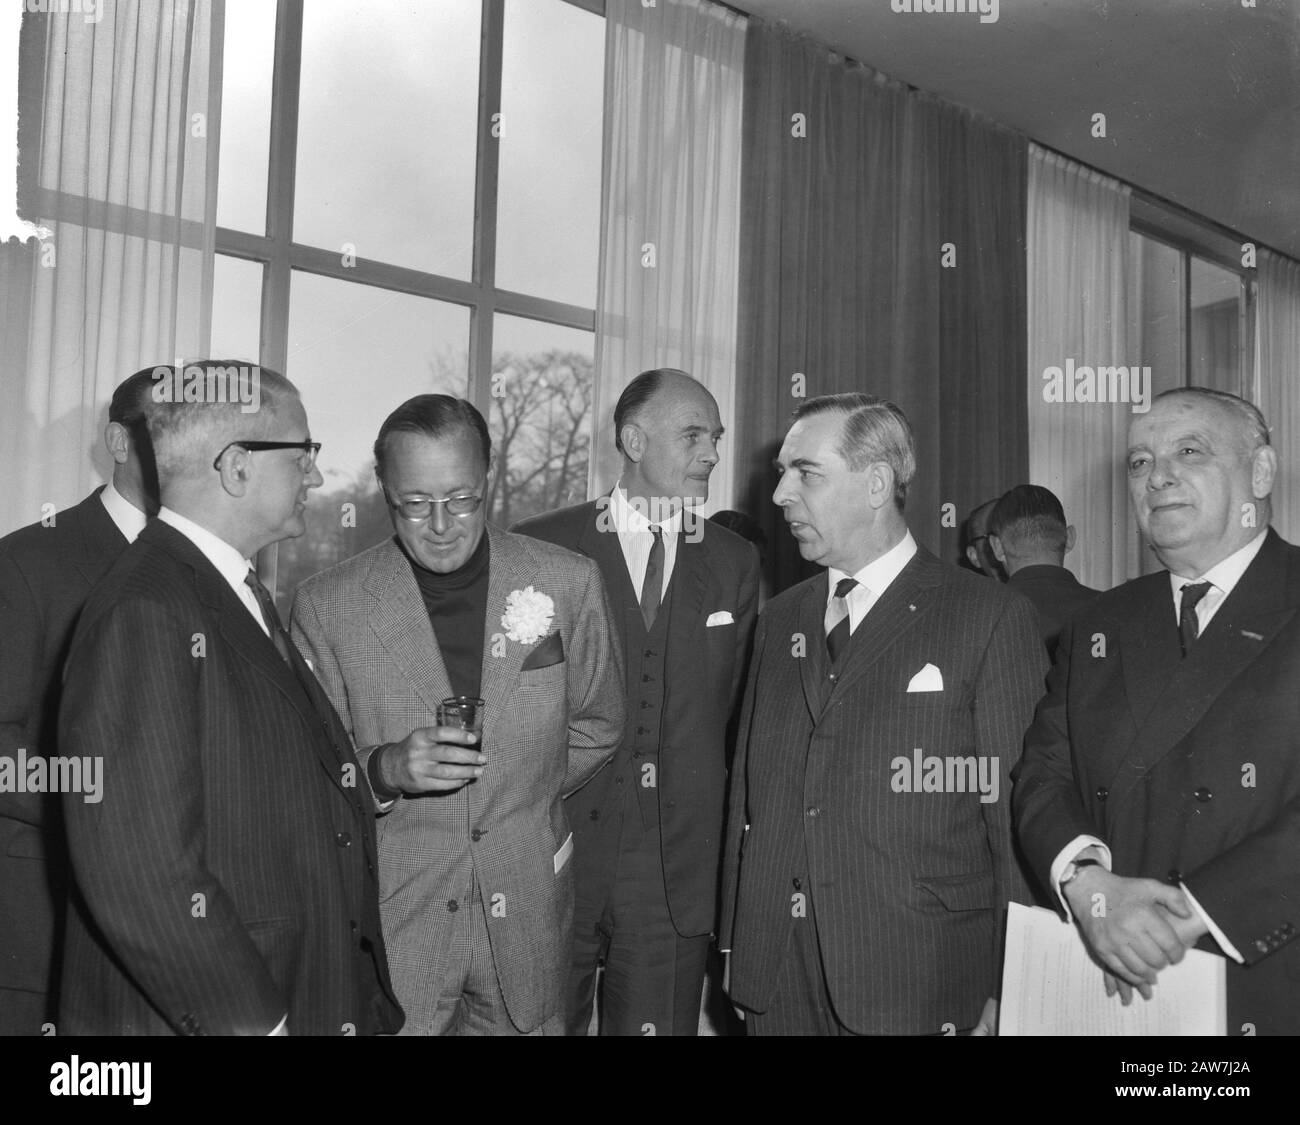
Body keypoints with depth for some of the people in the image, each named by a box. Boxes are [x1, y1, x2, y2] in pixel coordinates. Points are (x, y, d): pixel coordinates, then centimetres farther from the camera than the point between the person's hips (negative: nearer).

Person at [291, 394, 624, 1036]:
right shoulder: (325, 606, -7)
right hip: (389, 916, -1)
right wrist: (386, 768, -20)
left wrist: (522, 798, 6)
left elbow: (596, 726, 11)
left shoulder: (569, 584, -3)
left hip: (527, 915, 2)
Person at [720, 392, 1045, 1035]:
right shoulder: (780, 620, 10)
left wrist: (1002, 994, -8)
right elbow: (748, 790, 9)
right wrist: (736, 945, 6)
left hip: (917, 985, -4)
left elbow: (1017, 815, -7)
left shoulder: (993, 619, -7)